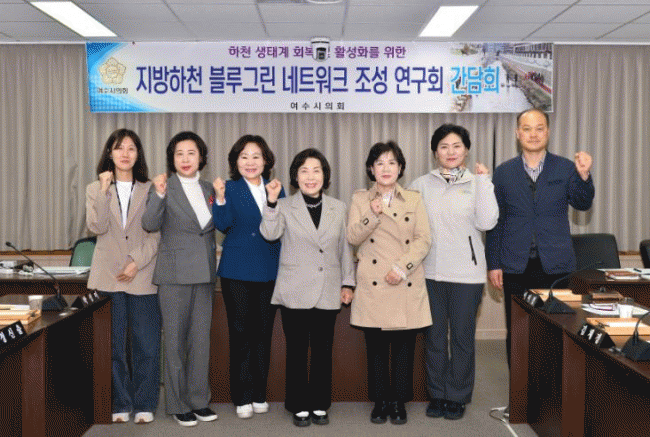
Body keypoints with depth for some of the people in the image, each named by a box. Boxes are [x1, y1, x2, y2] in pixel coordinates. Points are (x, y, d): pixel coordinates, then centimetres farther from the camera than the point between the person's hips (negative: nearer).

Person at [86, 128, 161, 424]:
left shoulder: (150, 190, 7)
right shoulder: (95, 189, 11)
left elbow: (155, 234, 1)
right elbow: (97, 227, -5)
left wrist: (136, 262, -9)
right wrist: (104, 192, -11)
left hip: (142, 278, -1)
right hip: (108, 277, 1)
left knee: (147, 345, 1)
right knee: (114, 345, 4)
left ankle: (144, 405, 13)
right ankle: (120, 404, 16)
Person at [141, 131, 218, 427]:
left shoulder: (208, 189, 10)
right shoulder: (164, 188, -4)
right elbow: (150, 224, -17)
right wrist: (158, 195, -31)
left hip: (204, 274, 5)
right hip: (175, 274, -4)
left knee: (201, 338, 10)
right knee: (175, 339, 3)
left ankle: (199, 400, 22)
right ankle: (178, 404, 15)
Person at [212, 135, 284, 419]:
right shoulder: (230, 189, 0)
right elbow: (223, 224, -16)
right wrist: (220, 198, -27)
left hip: (269, 272, 3)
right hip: (238, 272, -3)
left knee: (263, 332, 9)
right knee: (241, 333, 2)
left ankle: (259, 394, 21)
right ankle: (242, 397, 12)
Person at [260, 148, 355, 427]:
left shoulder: (338, 208, 10)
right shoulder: (285, 207, 3)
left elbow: (345, 248, 13)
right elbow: (269, 234, -15)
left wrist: (348, 283, 9)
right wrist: (272, 202, -25)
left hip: (328, 294, 2)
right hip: (295, 292, -2)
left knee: (323, 351, 8)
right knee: (297, 351, 5)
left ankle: (320, 405, 22)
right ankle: (299, 406, 18)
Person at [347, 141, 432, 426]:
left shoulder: (414, 200, 9)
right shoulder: (360, 200, 9)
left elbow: (424, 240, 1)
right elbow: (352, 237, -1)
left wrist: (402, 267, -12)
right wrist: (373, 215, -16)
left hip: (407, 286, 0)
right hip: (373, 286, 0)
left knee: (404, 346, 3)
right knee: (376, 347, 4)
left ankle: (399, 401, 17)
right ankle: (380, 400, 18)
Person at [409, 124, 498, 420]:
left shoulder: (476, 183, 2)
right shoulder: (421, 185, 6)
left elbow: (487, 222, -12)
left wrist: (483, 181, -11)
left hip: (466, 273, -1)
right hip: (430, 272, 1)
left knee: (462, 337, 7)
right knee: (433, 337, 9)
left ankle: (457, 397, 22)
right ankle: (437, 395, 24)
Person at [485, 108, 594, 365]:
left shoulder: (566, 168, 6)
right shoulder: (504, 172, 8)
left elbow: (582, 204, -7)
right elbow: (495, 222, 8)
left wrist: (584, 175, -25)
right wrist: (493, 264, 3)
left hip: (556, 266, 0)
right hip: (516, 266, 1)